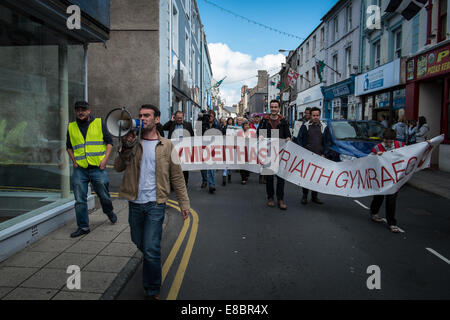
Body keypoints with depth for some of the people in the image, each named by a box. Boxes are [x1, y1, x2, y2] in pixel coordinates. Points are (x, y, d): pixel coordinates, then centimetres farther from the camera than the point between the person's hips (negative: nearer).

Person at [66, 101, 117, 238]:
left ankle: (109, 211, 38)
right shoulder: (71, 127, 10)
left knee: (104, 196, 7)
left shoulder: (99, 123, 4)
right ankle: (83, 227, 14)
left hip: (97, 168, -2)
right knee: (80, 200, 2)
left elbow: (109, 141, 5)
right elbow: (69, 146, 21)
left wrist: (105, 159, -6)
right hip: (79, 169, 2)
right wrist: (73, 160, 6)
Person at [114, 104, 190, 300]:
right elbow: (118, 168, -2)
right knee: (138, 242, 19)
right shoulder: (133, 142, 5)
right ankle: (152, 260, 51)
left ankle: (152, 291, 14)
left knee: (151, 250, -5)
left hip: (155, 204, -3)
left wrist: (184, 203, -1)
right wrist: (126, 148, -18)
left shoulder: (166, 146, -1)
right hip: (135, 203, 3)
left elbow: (177, 176, 1)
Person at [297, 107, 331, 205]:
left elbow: (327, 142, 10)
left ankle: (315, 196, 15)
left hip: (319, 156, 2)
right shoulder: (305, 126, 3)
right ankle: (304, 196, 12)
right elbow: (299, 140, 4)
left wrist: (324, 154, 0)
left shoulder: (324, 127, 7)